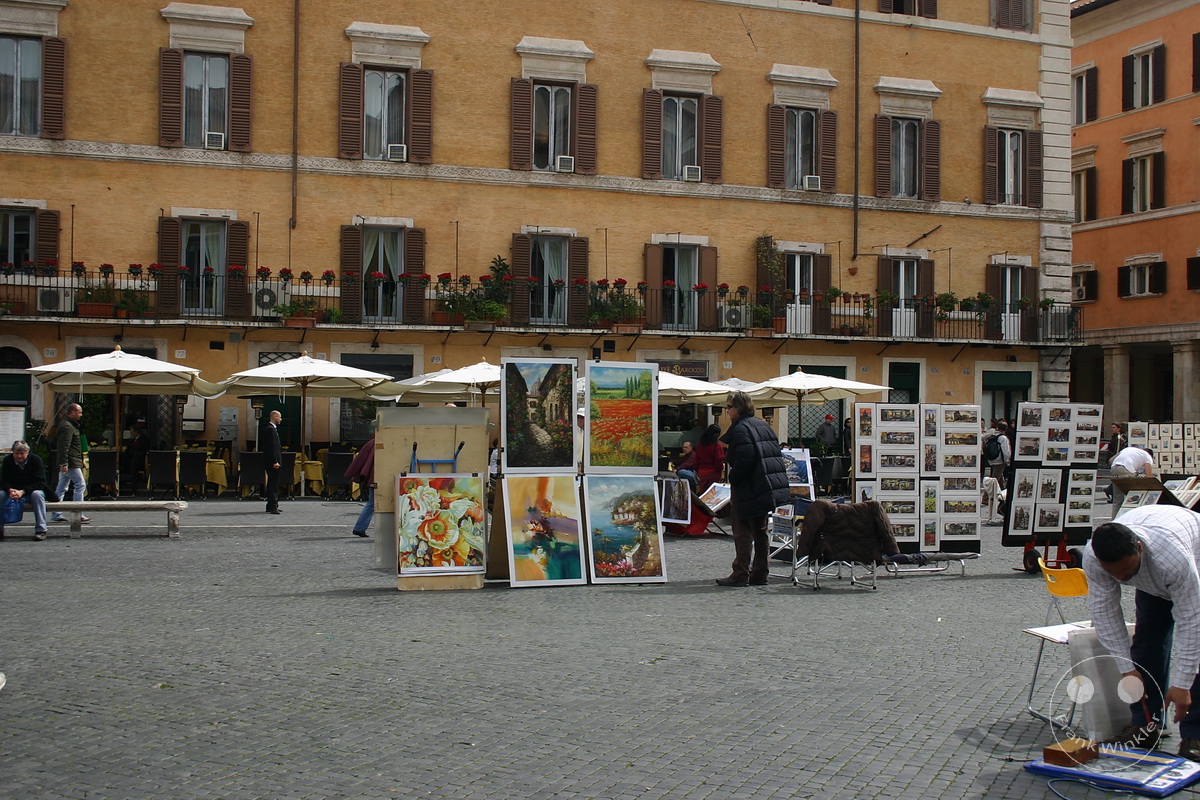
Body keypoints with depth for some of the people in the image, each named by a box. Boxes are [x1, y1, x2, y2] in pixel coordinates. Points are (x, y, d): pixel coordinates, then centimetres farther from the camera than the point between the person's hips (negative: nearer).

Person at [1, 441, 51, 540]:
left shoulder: (36, 460, -13)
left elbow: (39, 482, -19)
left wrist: (22, 491, -32)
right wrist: (10, 490, -31)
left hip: (31, 490, -3)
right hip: (13, 490, 3)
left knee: (37, 494, -36)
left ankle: (40, 530, -36)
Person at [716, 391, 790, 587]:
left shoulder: (741, 428, -13)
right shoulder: (764, 426, 14)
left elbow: (745, 459, -23)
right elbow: (776, 455, 14)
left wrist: (733, 478, -10)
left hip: (749, 488, -9)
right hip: (769, 488, 9)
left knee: (743, 532, -5)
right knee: (760, 532, 13)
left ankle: (740, 574, -5)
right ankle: (759, 574, 17)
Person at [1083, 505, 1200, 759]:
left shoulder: (1174, 557, -47)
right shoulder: (1092, 558, -34)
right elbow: (1104, 609, -22)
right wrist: (1126, 668, -24)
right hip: (1150, 579, 4)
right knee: (1147, 643, -4)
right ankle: (1144, 726, 5)